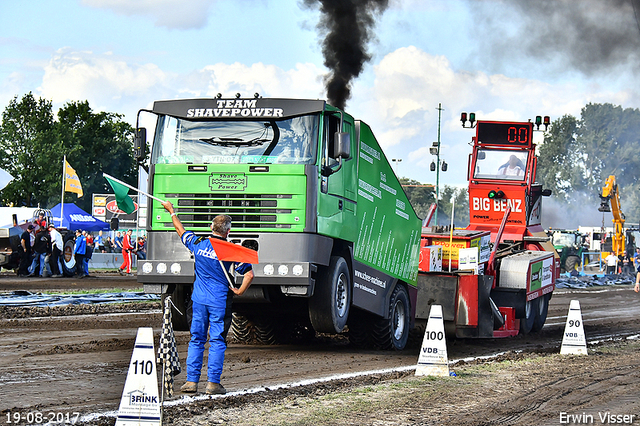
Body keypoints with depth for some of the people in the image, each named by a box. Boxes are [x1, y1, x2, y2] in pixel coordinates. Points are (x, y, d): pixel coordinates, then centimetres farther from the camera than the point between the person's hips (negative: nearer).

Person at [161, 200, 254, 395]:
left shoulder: (198, 243, 1)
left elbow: (180, 230, 19)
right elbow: (249, 274, -14)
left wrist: (171, 210, 33)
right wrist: (240, 291, 0)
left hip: (199, 300, 4)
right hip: (220, 302, -4)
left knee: (196, 339, 10)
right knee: (217, 341, 1)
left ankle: (191, 381, 9)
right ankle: (213, 383, -1)